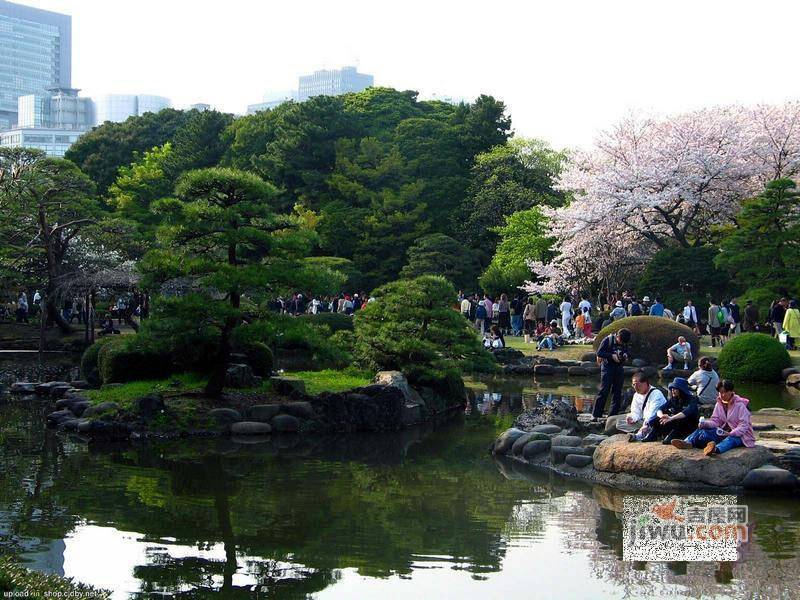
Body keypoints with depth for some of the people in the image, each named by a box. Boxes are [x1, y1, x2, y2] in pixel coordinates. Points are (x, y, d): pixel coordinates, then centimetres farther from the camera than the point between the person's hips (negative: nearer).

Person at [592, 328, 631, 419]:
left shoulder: (624, 343, 5)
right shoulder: (608, 340, -10)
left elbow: (626, 352, 19)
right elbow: (599, 353, -11)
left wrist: (625, 356, -4)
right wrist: (612, 356, -20)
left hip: (619, 368, 6)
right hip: (608, 367, -6)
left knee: (617, 392, 6)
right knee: (604, 391, -9)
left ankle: (613, 415, 13)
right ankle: (596, 415, -6)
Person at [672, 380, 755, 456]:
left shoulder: (740, 405, -11)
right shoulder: (719, 404, 8)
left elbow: (743, 426, -18)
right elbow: (715, 421, 5)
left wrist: (730, 433, -34)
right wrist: (705, 423, -17)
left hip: (739, 435, -6)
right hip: (724, 432, 6)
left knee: (731, 439, -41)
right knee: (703, 430, -16)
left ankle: (716, 449, -75)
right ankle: (688, 442, -44)